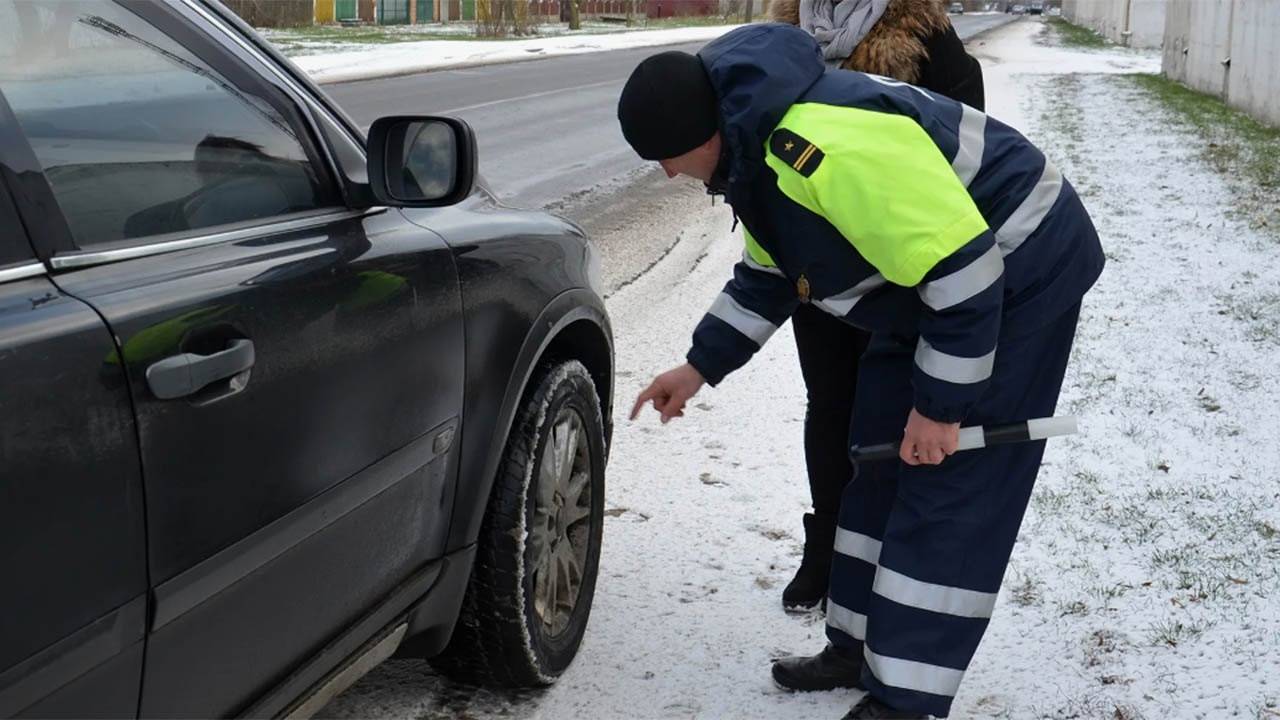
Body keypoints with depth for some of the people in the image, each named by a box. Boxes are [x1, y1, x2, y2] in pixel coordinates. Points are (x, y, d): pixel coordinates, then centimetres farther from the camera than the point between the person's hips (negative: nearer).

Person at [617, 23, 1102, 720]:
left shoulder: (826, 147, -35)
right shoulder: (754, 141, -1)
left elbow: (962, 266, -32)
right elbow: (769, 271, 16)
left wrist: (940, 404, -23)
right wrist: (700, 366, 16)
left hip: (1014, 280, -10)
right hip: (927, 282, 10)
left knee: (950, 489, -9)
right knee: (881, 465, 14)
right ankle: (859, 649, 27)